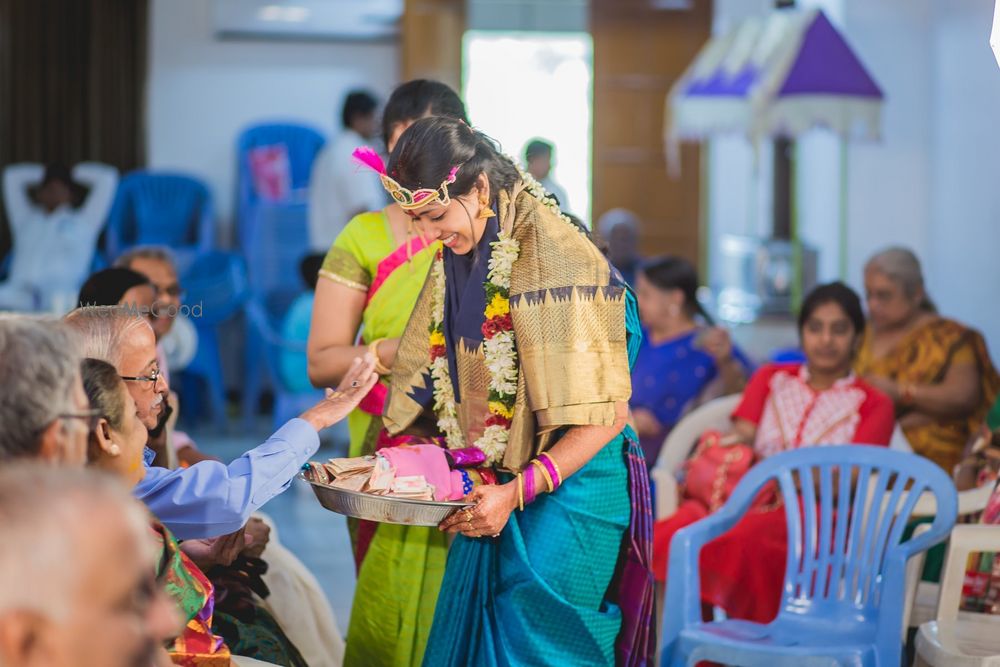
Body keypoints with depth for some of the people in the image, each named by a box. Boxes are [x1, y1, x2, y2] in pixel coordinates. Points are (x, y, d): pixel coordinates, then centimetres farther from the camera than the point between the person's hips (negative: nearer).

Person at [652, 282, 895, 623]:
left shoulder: (873, 403, 16)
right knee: (672, 534, -34)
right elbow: (741, 437, 12)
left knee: (746, 537, -40)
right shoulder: (771, 378, 28)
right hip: (746, 496, 3)